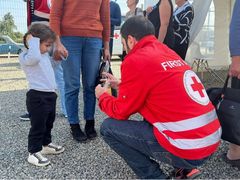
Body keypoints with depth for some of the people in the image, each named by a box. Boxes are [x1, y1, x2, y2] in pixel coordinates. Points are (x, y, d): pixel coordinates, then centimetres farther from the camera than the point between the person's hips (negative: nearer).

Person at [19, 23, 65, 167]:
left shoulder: (45, 54, 13)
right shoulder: (25, 56, -15)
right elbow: (35, 58, -40)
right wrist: (32, 41, -26)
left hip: (50, 94, 9)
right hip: (37, 97, -9)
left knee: (48, 123, 22)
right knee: (38, 126, 0)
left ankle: (46, 145, 39)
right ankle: (34, 153, 13)